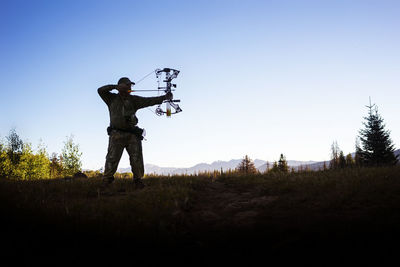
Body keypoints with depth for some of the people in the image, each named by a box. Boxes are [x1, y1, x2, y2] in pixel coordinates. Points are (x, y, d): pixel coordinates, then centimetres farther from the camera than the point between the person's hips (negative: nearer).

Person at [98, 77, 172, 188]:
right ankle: (106, 180, 4)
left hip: (132, 134, 2)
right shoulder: (112, 98, 11)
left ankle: (138, 180, 10)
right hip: (117, 134, -2)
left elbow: (149, 101, 4)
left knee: (137, 159, -2)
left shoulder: (133, 99, 13)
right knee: (112, 158, -6)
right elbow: (101, 90, 0)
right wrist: (115, 86, -6)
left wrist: (165, 97, -8)